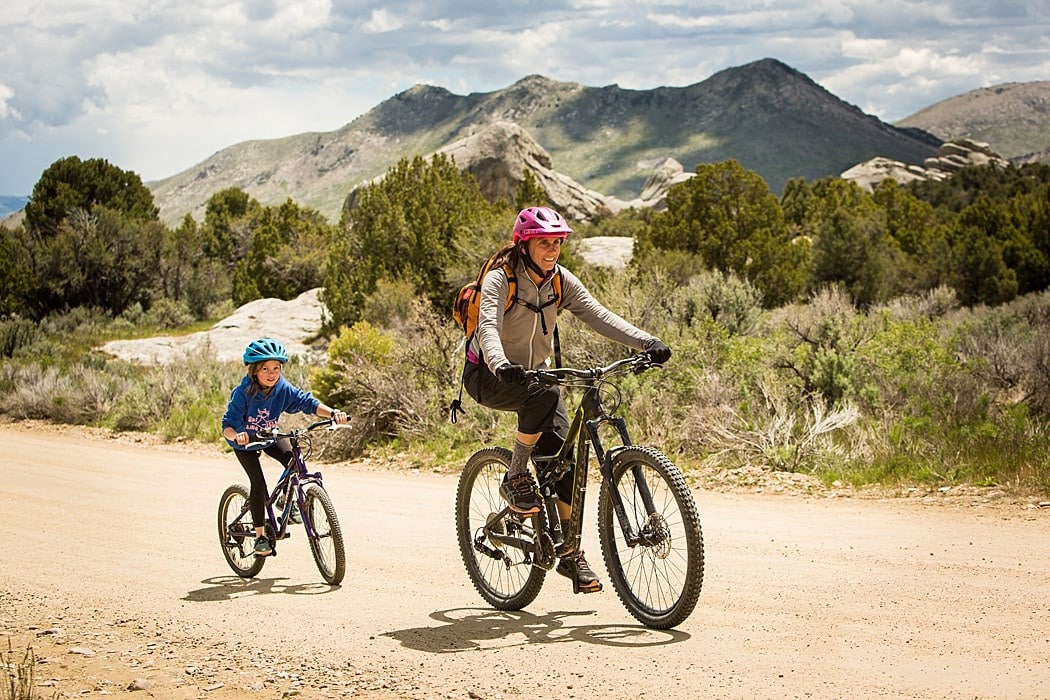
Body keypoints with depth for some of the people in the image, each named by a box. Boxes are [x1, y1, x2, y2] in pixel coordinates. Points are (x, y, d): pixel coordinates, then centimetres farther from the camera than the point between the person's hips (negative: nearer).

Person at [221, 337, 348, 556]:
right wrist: (236, 435, -57)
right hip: (245, 442, -3)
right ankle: (260, 536, -4)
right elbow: (227, 425, -34)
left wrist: (332, 413, -43)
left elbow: (308, 402, -26)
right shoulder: (244, 392, -32)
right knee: (258, 482, -18)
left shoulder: (283, 389, -23)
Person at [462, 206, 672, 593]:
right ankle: (515, 478, -19)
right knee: (545, 394, -36)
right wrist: (501, 365, -56)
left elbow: (598, 316, -14)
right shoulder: (500, 279, -20)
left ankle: (570, 552, 1)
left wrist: (646, 342, -29)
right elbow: (489, 327, -35)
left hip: (533, 371, 6)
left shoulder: (561, 281, -4)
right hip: (488, 376, -5)